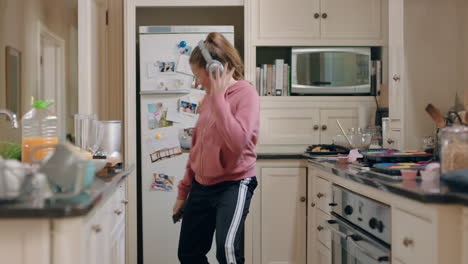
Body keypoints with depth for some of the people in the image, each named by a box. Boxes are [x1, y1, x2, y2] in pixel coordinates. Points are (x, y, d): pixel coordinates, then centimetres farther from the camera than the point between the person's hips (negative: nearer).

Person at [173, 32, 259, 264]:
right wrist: (183, 191, 20)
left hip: (234, 184, -8)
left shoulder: (245, 93, -11)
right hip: (201, 185, 8)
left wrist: (218, 96, -23)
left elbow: (237, 141, -28)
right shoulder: (209, 97, 9)